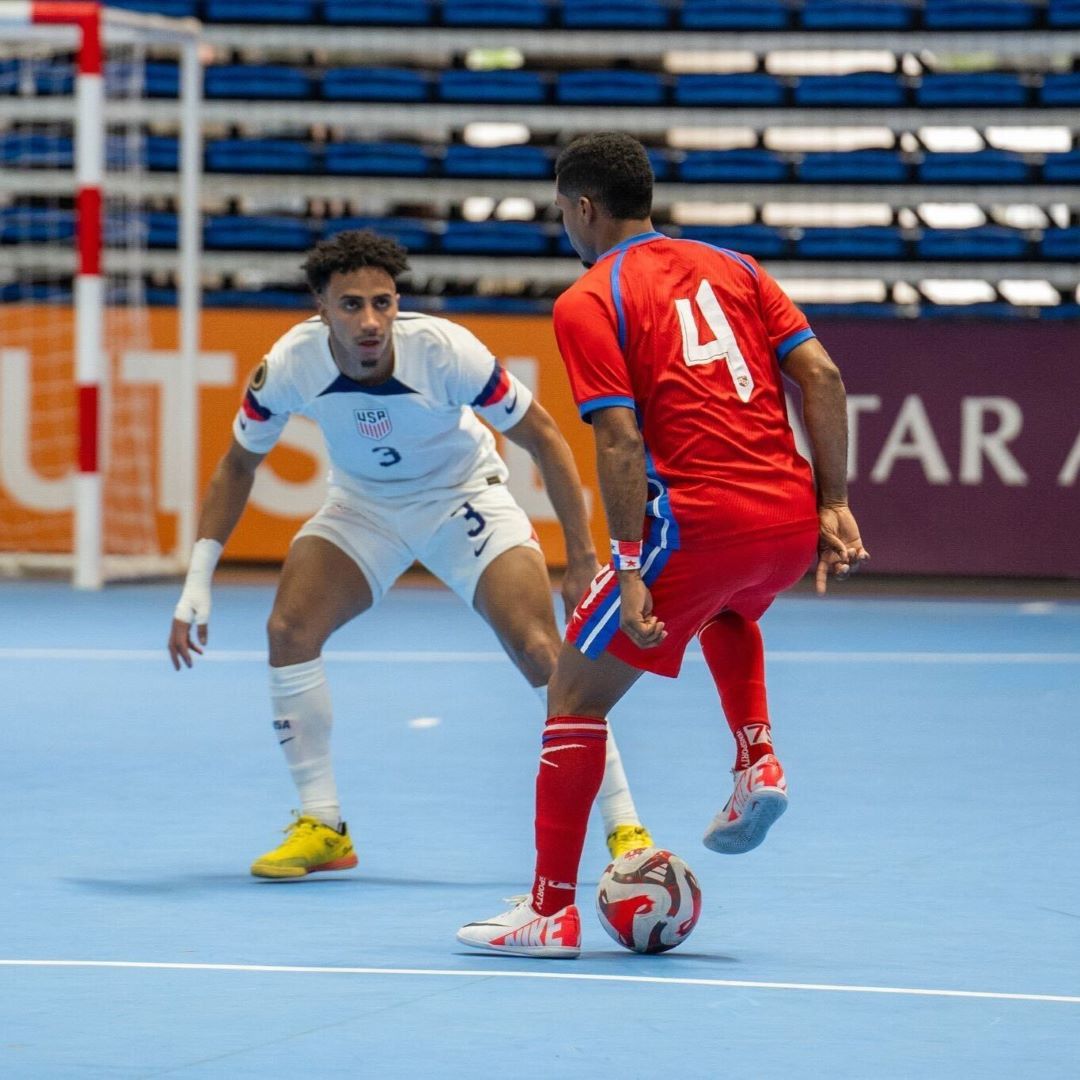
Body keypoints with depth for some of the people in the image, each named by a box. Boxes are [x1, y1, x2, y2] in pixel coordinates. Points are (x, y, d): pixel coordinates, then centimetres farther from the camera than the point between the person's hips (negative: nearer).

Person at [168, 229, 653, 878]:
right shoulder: (289, 366, -25)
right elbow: (239, 464, -5)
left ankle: (624, 828, -8)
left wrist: (583, 558, -18)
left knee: (541, 651, -19)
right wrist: (198, 580, -11)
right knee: (290, 630, -19)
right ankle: (322, 827, -5)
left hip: (464, 497, -2)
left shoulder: (445, 351, -32)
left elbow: (543, 437, -18)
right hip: (362, 504, 3)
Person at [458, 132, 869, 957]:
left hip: (698, 518, -6)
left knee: (576, 693, 8)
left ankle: (551, 912, 7)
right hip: (792, 516, 6)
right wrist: (835, 506, 8)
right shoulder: (731, 267, 15)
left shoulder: (586, 303, -1)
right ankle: (758, 763, 19)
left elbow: (621, 442, -11)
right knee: (726, 606, 41)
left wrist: (630, 570, -12)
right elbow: (821, 377, 7)